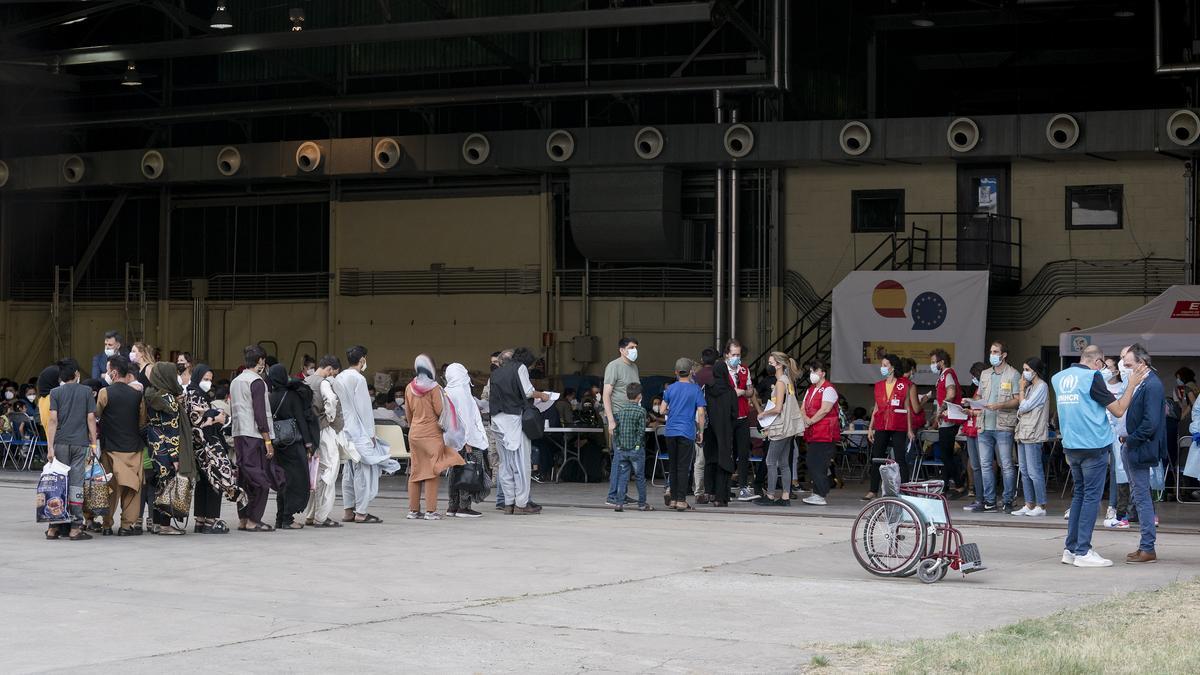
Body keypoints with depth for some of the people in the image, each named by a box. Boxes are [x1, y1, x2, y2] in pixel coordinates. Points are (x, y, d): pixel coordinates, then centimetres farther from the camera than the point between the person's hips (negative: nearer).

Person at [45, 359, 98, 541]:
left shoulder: (55, 393, 2)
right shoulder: (86, 392, 2)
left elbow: (53, 420, -5)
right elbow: (91, 418, -1)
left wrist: (50, 447, -6)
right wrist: (94, 443, 5)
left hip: (60, 443, 1)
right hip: (81, 443, 0)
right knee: (76, 484, 1)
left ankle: (54, 527, 6)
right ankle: (75, 527, -1)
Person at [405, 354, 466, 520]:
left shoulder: (409, 388, 5)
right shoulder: (433, 387, -11)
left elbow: (408, 412, 13)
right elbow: (440, 412, -10)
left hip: (414, 433, 6)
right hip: (431, 433, -6)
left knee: (415, 471, 10)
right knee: (432, 472, -3)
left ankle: (413, 510, 13)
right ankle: (430, 511, -5)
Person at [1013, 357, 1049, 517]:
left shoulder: (1041, 387, -8)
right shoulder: (1030, 387, 19)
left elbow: (1024, 407, -12)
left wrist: (1021, 389, -3)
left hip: (1033, 435, -9)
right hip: (1023, 434, 9)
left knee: (1034, 472, -9)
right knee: (1025, 472, 10)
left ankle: (1041, 506, -6)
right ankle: (1029, 505, 13)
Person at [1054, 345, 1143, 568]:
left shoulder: (1058, 378, 9)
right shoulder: (1092, 377, -13)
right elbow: (1118, 410, -11)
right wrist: (1132, 385, -2)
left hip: (1070, 446, 7)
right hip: (1093, 446, -7)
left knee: (1079, 494, 16)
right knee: (1091, 497, -2)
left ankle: (1070, 549, 14)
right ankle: (1083, 552, -4)